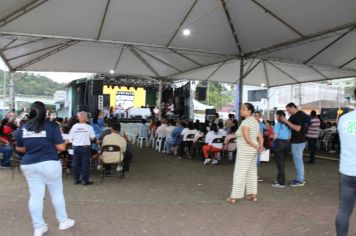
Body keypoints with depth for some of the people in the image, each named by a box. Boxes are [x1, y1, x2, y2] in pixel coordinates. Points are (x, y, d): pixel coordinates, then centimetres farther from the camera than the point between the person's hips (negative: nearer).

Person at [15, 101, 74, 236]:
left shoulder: (23, 128, 4)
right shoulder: (51, 126, -10)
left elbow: (19, 149, 14)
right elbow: (61, 148, -11)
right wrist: (57, 144, 11)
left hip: (29, 165, 4)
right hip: (49, 164, -4)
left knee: (35, 196, 9)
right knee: (57, 193, 11)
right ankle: (63, 221, 23)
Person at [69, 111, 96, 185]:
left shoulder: (74, 126, -2)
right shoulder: (89, 127, -8)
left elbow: (71, 138, 0)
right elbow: (92, 138, -4)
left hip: (76, 147, 3)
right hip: (85, 147, -3)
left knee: (76, 163, 10)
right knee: (85, 163, 3)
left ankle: (76, 179, 17)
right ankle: (85, 180, 5)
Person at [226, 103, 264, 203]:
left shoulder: (245, 122, -18)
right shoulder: (255, 121, 12)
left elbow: (247, 138, -23)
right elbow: (260, 137, 12)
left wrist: (255, 146, -10)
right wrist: (260, 146, -1)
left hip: (245, 151, -9)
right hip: (253, 151, 10)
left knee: (239, 173, -3)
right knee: (252, 171, 14)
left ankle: (234, 197, 4)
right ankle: (253, 195, 20)